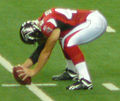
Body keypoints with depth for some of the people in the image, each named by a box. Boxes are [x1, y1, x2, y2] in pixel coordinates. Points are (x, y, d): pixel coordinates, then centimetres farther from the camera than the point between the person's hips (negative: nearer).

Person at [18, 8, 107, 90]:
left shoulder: (49, 26, -20)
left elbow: (46, 52, -11)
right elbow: (40, 50, 16)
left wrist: (33, 71, -2)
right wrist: (23, 66, 11)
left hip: (96, 22, -10)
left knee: (69, 42, -23)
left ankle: (85, 81, -26)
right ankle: (71, 72, 27)